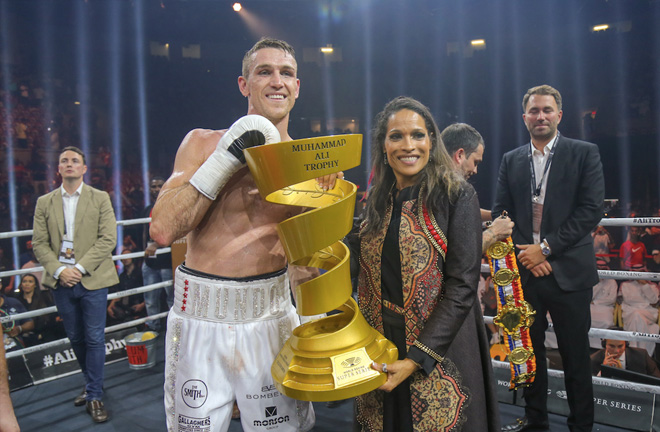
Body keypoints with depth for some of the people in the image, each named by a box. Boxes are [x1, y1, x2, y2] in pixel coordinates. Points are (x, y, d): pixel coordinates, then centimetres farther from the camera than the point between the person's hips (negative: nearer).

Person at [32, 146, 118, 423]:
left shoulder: (100, 199, 0)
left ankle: (94, 396, 13)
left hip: (92, 279, -3)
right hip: (61, 282, 3)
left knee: (94, 339, 1)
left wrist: (79, 268, -15)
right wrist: (59, 270, -12)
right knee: (75, 338, 15)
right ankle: (92, 383, 34)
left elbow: (108, 239, -7)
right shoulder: (44, 203, 8)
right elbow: (39, 243, 3)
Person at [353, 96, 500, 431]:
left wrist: (416, 359, -20)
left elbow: (462, 286, -16)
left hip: (440, 350, -4)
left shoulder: (457, 196, -11)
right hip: (378, 347, 5)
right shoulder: (376, 199, 4)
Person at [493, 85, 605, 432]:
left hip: (568, 270, -3)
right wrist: (525, 254, -7)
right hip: (524, 270, 3)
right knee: (529, 350, 13)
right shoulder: (511, 161, 10)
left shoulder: (584, 153, 1)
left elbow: (591, 210, -8)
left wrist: (546, 248, -13)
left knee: (575, 355, 7)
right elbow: (500, 214, 6)